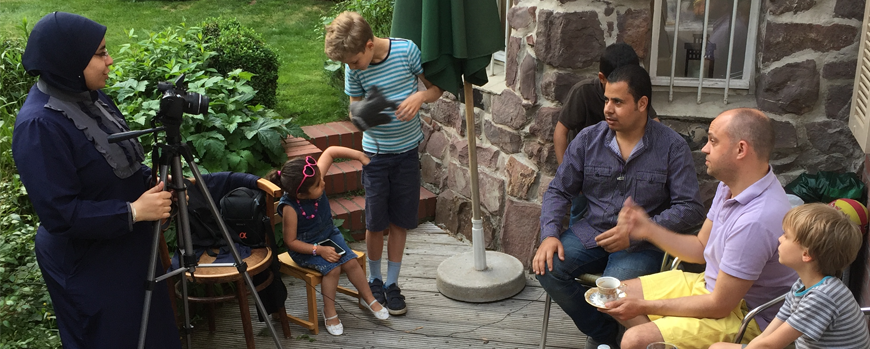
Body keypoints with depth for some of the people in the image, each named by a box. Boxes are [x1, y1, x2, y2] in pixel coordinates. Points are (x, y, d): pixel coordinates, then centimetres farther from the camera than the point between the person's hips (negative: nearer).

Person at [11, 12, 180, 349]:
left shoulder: (90, 98, 0)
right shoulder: (40, 125, -26)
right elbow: (58, 213, -26)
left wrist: (155, 182, -3)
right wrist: (133, 211, -24)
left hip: (128, 248, 8)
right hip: (88, 267, -8)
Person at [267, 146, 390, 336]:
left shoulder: (314, 180, -21)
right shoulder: (290, 208, -32)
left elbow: (330, 151, -11)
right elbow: (290, 241, -21)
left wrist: (359, 155, -19)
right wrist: (319, 250, -26)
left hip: (328, 234, 5)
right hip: (305, 247, -5)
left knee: (351, 261, -12)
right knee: (332, 268, -25)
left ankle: (369, 299, 10)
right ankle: (329, 311, -4)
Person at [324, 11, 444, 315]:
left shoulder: (407, 50, -15)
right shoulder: (353, 68, -10)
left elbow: (437, 88, -4)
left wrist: (420, 96, -27)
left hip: (407, 150, 0)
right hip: (375, 153, 0)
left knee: (399, 221, 8)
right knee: (376, 223, 6)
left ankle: (392, 284, 22)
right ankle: (375, 280, 28)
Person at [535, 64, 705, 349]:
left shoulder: (672, 147, -5)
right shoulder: (588, 139, 5)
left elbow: (690, 208, -10)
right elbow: (558, 191, 9)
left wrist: (635, 233, -21)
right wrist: (550, 234, -10)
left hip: (642, 243, -4)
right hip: (591, 232, 4)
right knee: (547, 267, -22)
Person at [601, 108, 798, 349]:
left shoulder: (757, 219, -33)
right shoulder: (731, 186, -1)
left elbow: (719, 305, -26)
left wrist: (645, 306, -17)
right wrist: (649, 230, -4)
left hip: (743, 313, -10)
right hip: (711, 284, 10)